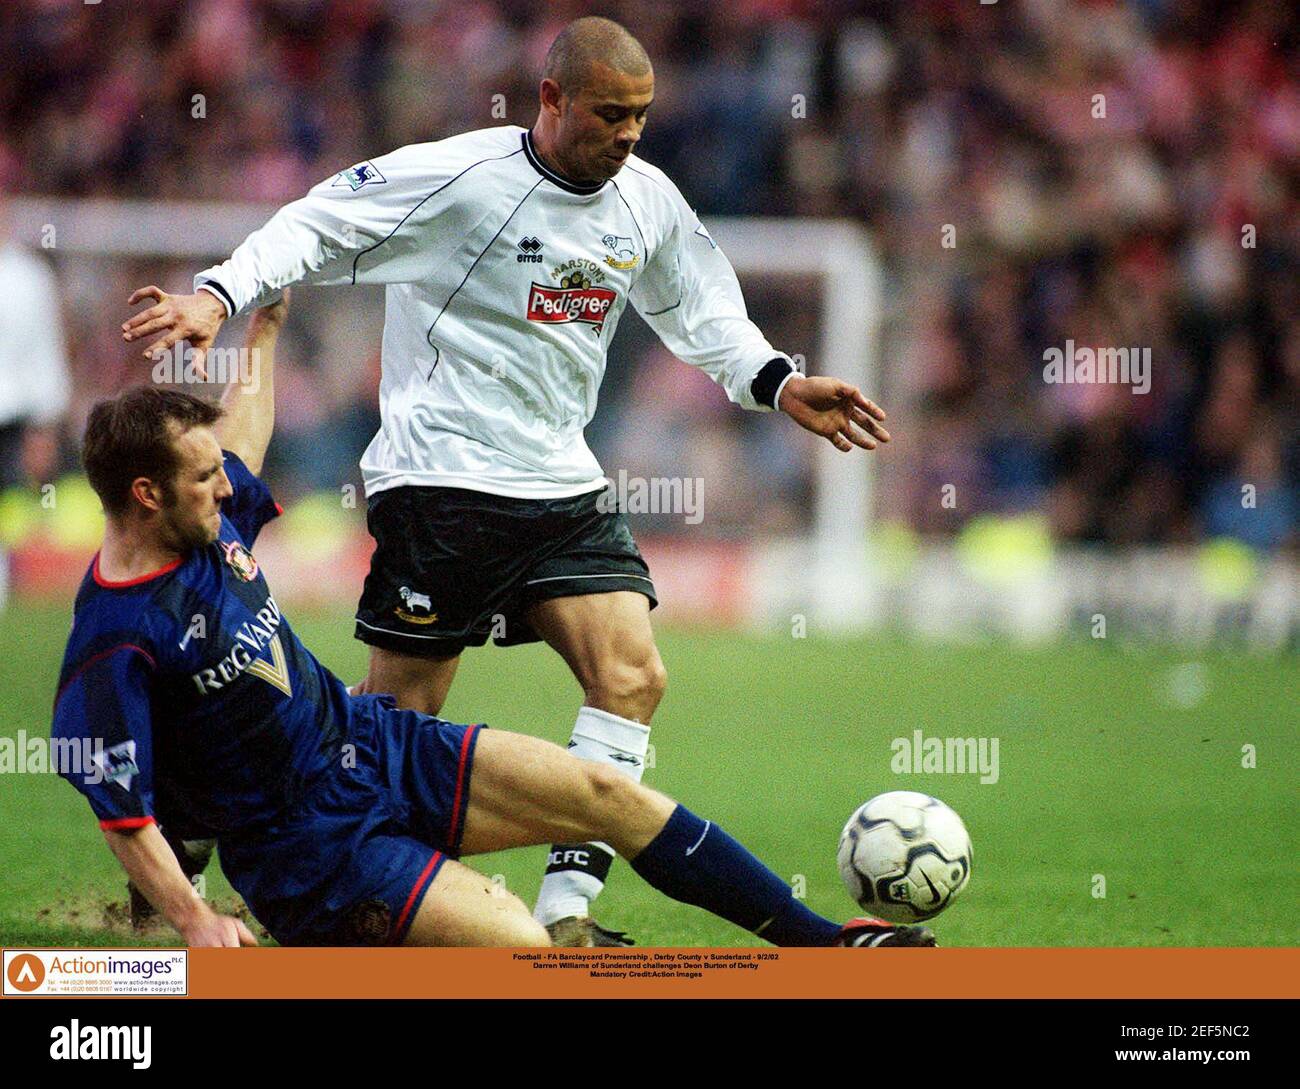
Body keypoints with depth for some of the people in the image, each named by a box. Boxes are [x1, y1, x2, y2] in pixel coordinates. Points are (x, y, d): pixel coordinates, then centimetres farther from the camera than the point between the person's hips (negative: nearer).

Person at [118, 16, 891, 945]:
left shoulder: (649, 202, 6)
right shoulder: (461, 177, -13)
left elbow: (702, 313, 22)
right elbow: (318, 228, -10)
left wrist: (781, 385, 9)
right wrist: (219, 295, -23)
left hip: (562, 486, 6)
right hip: (440, 479, -6)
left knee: (634, 676, -10)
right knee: (398, 712, -2)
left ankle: (567, 912, -8)